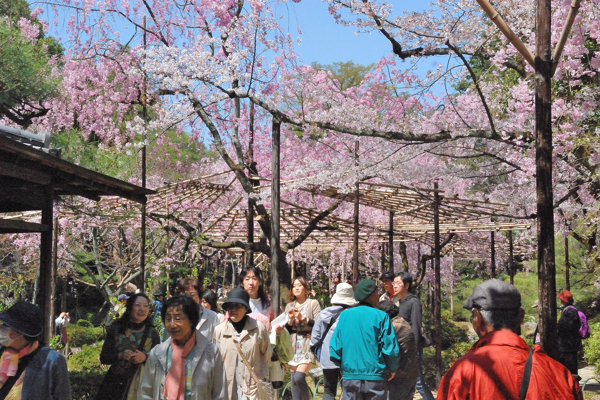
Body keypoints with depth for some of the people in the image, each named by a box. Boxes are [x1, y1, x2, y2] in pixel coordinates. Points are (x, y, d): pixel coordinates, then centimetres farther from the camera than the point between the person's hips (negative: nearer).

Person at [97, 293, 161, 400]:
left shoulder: (152, 334, 2)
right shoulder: (115, 330, 0)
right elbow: (103, 358, 0)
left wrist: (145, 357, -20)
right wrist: (120, 355, -19)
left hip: (141, 388, 1)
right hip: (116, 386, 0)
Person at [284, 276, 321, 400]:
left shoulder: (313, 303, 3)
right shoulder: (289, 306, 16)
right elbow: (286, 329, 13)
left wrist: (303, 318, -15)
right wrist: (290, 320, -5)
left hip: (307, 344, -5)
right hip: (293, 345, 5)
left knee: (299, 378, -17)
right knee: (293, 380, 3)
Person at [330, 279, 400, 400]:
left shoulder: (344, 315, 3)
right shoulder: (380, 316, -6)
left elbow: (334, 346, 3)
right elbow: (390, 348, -7)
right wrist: (392, 369, 10)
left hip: (349, 376, 3)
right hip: (375, 376, -3)